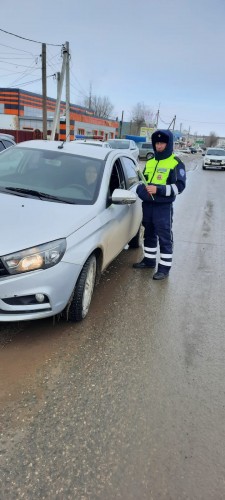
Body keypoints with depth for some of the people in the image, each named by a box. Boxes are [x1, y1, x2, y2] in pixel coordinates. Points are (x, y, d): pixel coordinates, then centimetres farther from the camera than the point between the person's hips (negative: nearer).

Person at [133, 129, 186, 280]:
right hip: (147, 204, 7)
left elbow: (179, 186, -13)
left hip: (163, 207, -7)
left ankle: (165, 267, 6)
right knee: (149, 234, 16)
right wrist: (141, 189, 0)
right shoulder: (150, 162, 16)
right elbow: (143, 181, 24)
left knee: (164, 237, -1)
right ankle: (149, 260, 31)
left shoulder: (176, 163, -5)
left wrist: (158, 189, -23)